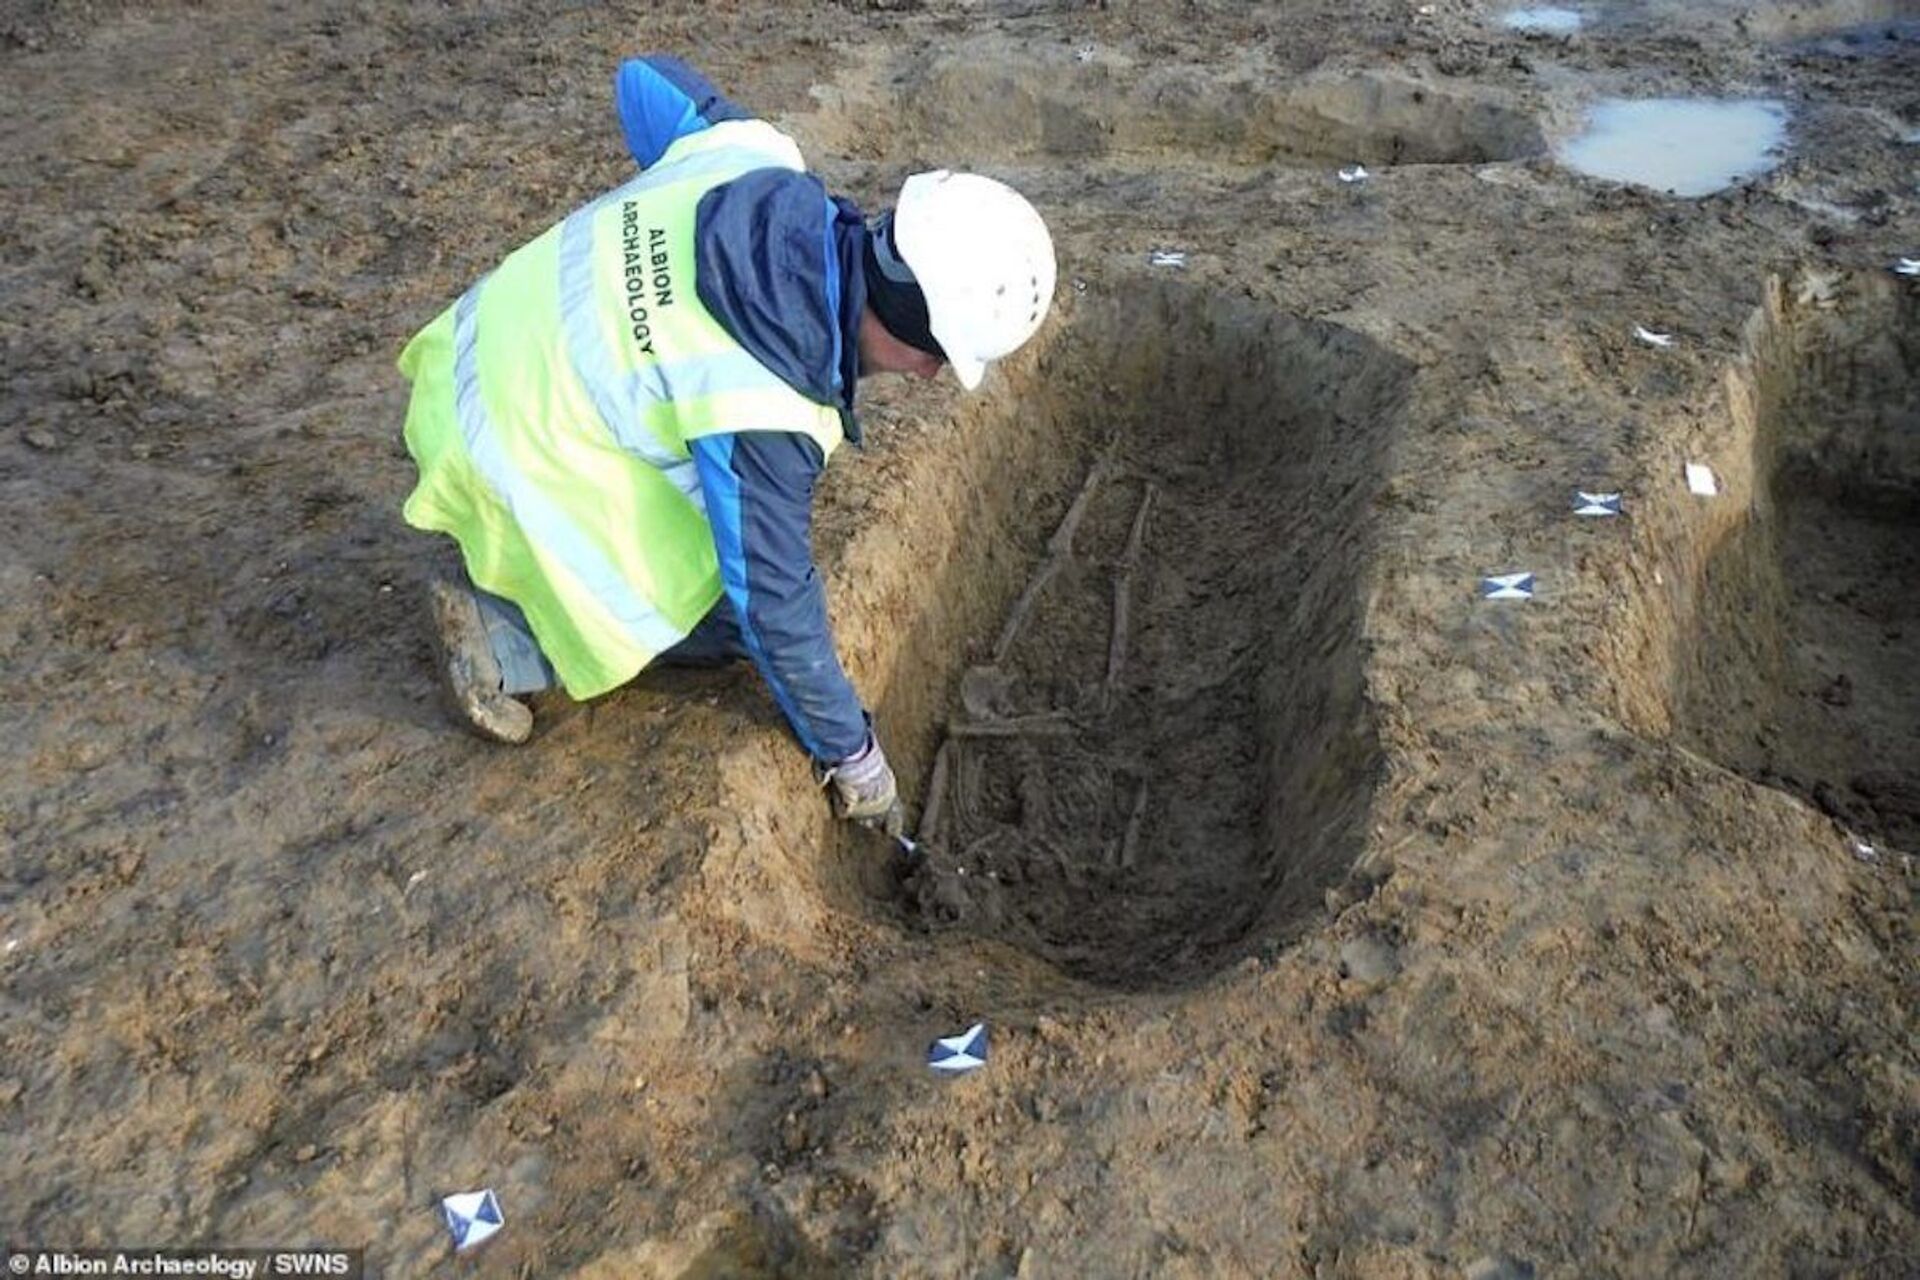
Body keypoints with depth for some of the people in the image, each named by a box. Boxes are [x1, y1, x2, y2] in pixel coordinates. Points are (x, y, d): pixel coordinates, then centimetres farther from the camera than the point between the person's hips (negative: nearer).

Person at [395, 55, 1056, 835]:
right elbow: (776, 605, -21)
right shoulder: (763, 412, -31)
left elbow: (643, 80, 5)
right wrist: (851, 754, -8)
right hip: (517, 452, -8)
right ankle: (504, 635, 1)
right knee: (729, 615, -3)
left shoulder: (762, 165, -14)